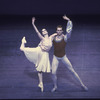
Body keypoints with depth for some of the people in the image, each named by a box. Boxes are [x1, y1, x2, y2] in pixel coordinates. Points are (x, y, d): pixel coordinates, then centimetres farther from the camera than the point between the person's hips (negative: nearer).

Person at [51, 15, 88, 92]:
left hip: (63, 57, -2)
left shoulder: (65, 37, -17)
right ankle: (55, 87, 17)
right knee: (53, 73, -9)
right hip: (55, 57, 2)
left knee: (72, 71, 4)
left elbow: (69, 30, -34)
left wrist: (68, 20, -42)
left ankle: (82, 84, 16)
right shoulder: (53, 37, -6)